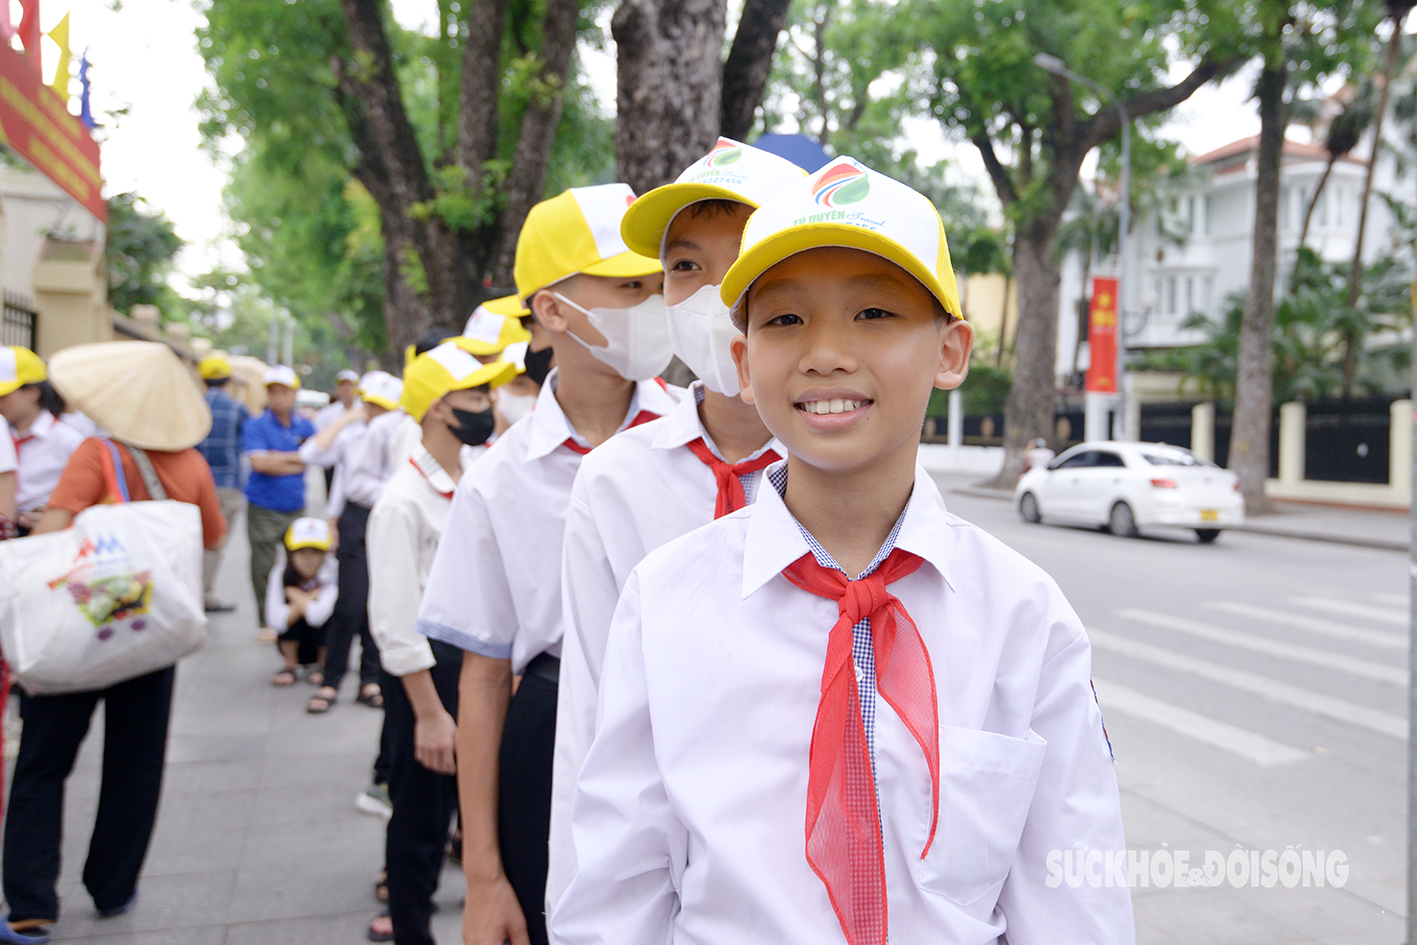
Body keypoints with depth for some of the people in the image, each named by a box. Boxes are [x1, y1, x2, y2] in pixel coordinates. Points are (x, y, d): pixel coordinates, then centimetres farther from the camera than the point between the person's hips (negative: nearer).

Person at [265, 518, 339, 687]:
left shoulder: (333, 572, -25)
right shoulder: (281, 573, -17)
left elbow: (317, 615, -40)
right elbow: (275, 621, -29)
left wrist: (294, 593, -24)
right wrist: (309, 598, -32)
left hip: (327, 641, -1)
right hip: (294, 644, 1)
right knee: (290, 612, -26)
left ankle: (323, 665, 0)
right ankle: (291, 666, -2)